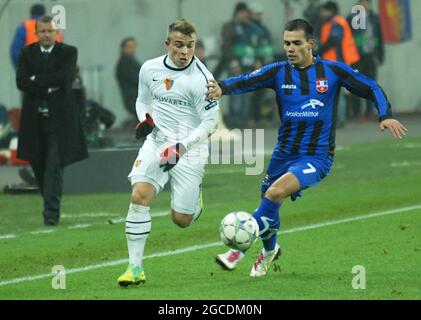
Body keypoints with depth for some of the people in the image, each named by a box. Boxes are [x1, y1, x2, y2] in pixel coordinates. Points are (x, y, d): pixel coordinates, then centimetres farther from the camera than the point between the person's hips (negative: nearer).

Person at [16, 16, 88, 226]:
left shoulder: (68, 52, 1)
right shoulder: (27, 53, 7)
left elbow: (64, 77, -15)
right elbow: (21, 82, -6)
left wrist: (36, 80, -12)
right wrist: (49, 86, -13)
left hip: (59, 117, -3)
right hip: (35, 118, 3)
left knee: (55, 165, -10)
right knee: (38, 165, 10)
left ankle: (51, 212, -11)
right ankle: (51, 202, 29)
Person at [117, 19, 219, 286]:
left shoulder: (201, 78, -14)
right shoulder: (150, 69, 1)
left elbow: (210, 122, -11)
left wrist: (181, 147, -20)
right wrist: (145, 119, -4)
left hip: (190, 149, -3)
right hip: (157, 142, 3)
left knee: (181, 219, -2)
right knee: (139, 195, -20)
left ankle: (195, 197, 38)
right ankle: (135, 268, -15)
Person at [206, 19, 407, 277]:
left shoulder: (333, 71, -4)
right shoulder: (279, 72, -1)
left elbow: (371, 89, 4)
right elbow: (246, 82, -17)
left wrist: (386, 115, -13)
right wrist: (222, 87, -38)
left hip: (317, 157, -4)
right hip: (284, 155, 4)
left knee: (275, 193, -25)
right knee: (269, 207, 13)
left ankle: (239, 250, -17)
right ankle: (270, 250, 46)